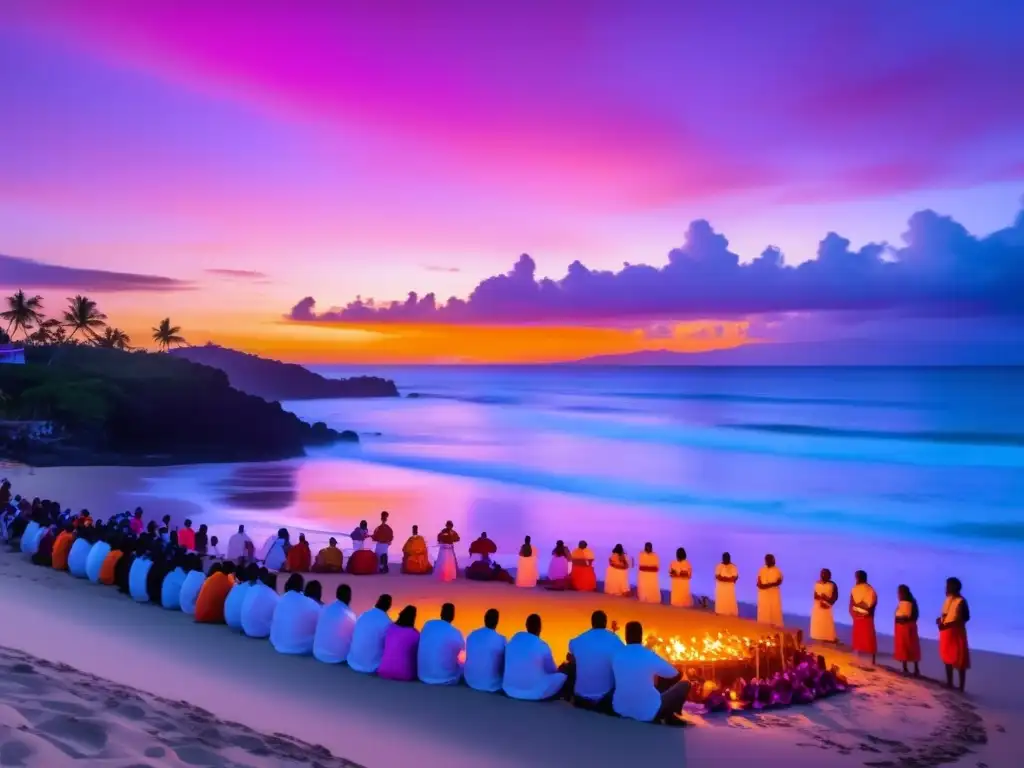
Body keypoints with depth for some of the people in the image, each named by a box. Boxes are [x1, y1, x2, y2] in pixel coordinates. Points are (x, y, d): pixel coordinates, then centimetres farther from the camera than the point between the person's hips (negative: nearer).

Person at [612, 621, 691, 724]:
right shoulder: (650, 656, -9)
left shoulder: (617, 655, 0)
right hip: (648, 713, -4)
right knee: (685, 684, 9)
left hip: (620, 710, 4)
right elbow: (676, 675, 6)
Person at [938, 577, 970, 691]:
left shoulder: (961, 601, -15)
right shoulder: (948, 599, 11)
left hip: (956, 633, -9)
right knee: (947, 658, 15)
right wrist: (940, 620, 0)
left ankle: (961, 687, 2)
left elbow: (965, 618, -20)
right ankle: (949, 683, 24)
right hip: (946, 633, 9)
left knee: (959, 661, -2)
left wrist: (947, 625, -24)